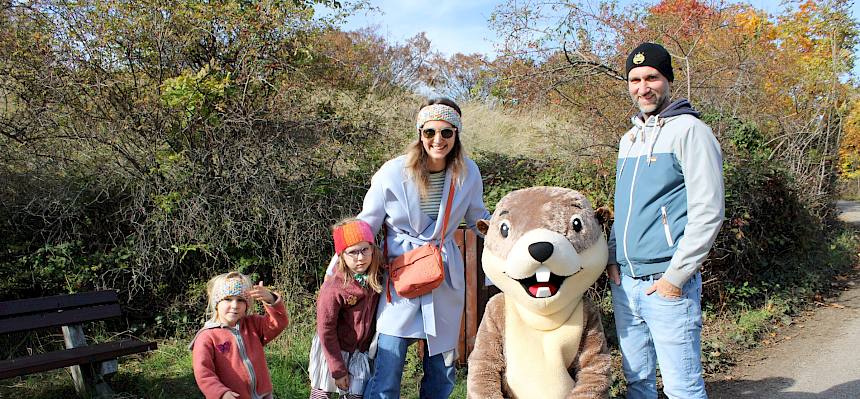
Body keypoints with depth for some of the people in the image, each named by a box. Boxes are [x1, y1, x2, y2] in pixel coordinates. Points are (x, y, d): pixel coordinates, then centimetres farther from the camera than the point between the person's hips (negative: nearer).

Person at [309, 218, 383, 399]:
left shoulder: (376, 277, -11)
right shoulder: (333, 289, -26)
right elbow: (326, 330, -19)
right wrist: (338, 369, -15)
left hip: (360, 353, 4)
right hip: (333, 350, -4)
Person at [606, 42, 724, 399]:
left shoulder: (688, 130, -8)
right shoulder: (629, 138, 16)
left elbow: (708, 212, -14)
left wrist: (676, 275, -16)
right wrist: (613, 257, 9)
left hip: (668, 285, -7)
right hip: (624, 282, 7)